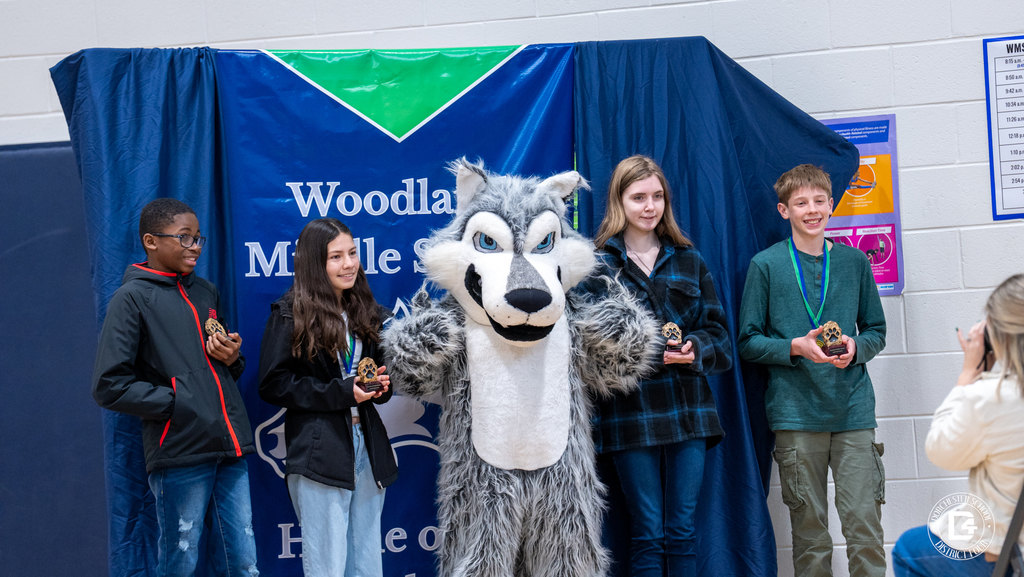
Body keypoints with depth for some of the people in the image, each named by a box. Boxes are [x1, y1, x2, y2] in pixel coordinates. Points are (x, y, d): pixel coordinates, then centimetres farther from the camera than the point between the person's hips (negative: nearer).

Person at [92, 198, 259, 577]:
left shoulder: (206, 291, 19)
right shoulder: (132, 297, -1)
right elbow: (109, 386, -7)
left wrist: (232, 358, 6)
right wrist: (177, 402, -11)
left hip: (228, 448, 6)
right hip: (180, 450, -6)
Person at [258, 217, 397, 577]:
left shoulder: (365, 313, 12)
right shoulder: (290, 315, -5)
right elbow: (273, 384, -10)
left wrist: (381, 385, -1)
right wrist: (341, 392, -17)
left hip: (367, 447, 6)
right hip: (319, 452, -5)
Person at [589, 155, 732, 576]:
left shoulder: (689, 261, 13)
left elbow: (717, 331, 11)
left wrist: (694, 348, -10)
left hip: (687, 410, 3)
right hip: (629, 412, -3)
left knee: (682, 532, 7)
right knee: (647, 534, 2)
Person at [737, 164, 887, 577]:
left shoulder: (854, 261, 8)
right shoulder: (766, 265, 1)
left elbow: (876, 331, 15)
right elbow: (748, 343, 2)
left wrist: (855, 347, -7)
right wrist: (795, 347, -14)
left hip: (853, 408, 2)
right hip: (795, 414, -1)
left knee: (865, 524, -2)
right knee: (809, 530, 6)